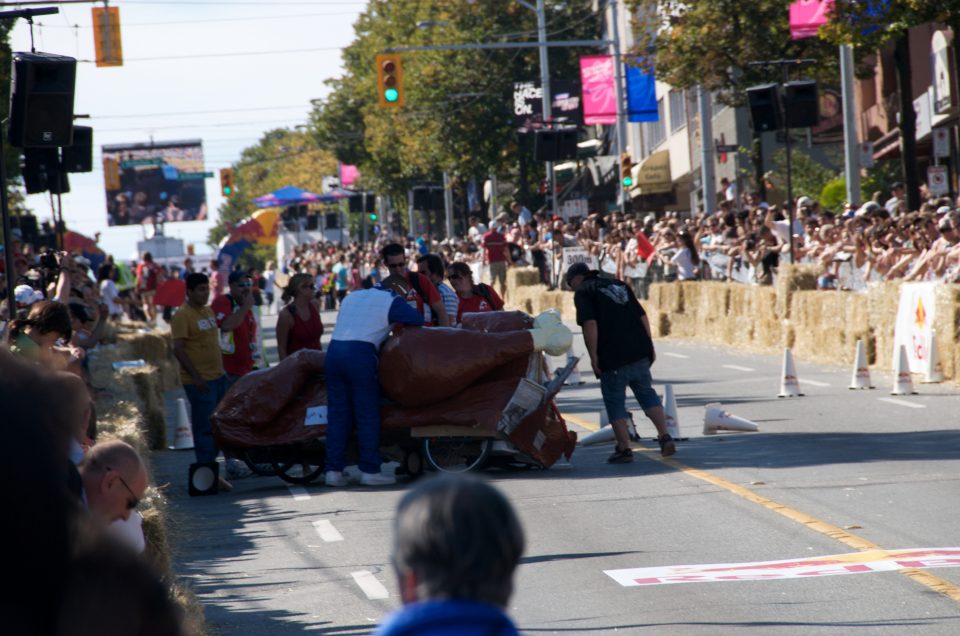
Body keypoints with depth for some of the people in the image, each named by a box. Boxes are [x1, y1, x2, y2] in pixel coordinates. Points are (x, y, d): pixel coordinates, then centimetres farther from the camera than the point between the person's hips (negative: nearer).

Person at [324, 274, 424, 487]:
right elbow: (417, 320, 2)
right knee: (368, 414, 1)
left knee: (337, 413, 8)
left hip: (334, 349, 6)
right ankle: (369, 471, 1)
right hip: (361, 355, -6)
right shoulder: (391, 301, 8)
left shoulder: (351, 297, 27)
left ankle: (333, 470, 5)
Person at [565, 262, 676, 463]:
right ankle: (665, 438, 6)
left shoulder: (583, 293, 0)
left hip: (613, 357, -6)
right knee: (647, 393, 16)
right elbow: (643, 316, 17)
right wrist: (649, 346, 17)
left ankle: (624, 449, 3)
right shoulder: (619, 286, 21)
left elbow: (590, 324, -15)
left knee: (614, 402, 4)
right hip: (640, 352, 6)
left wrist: (593, 355, -11)